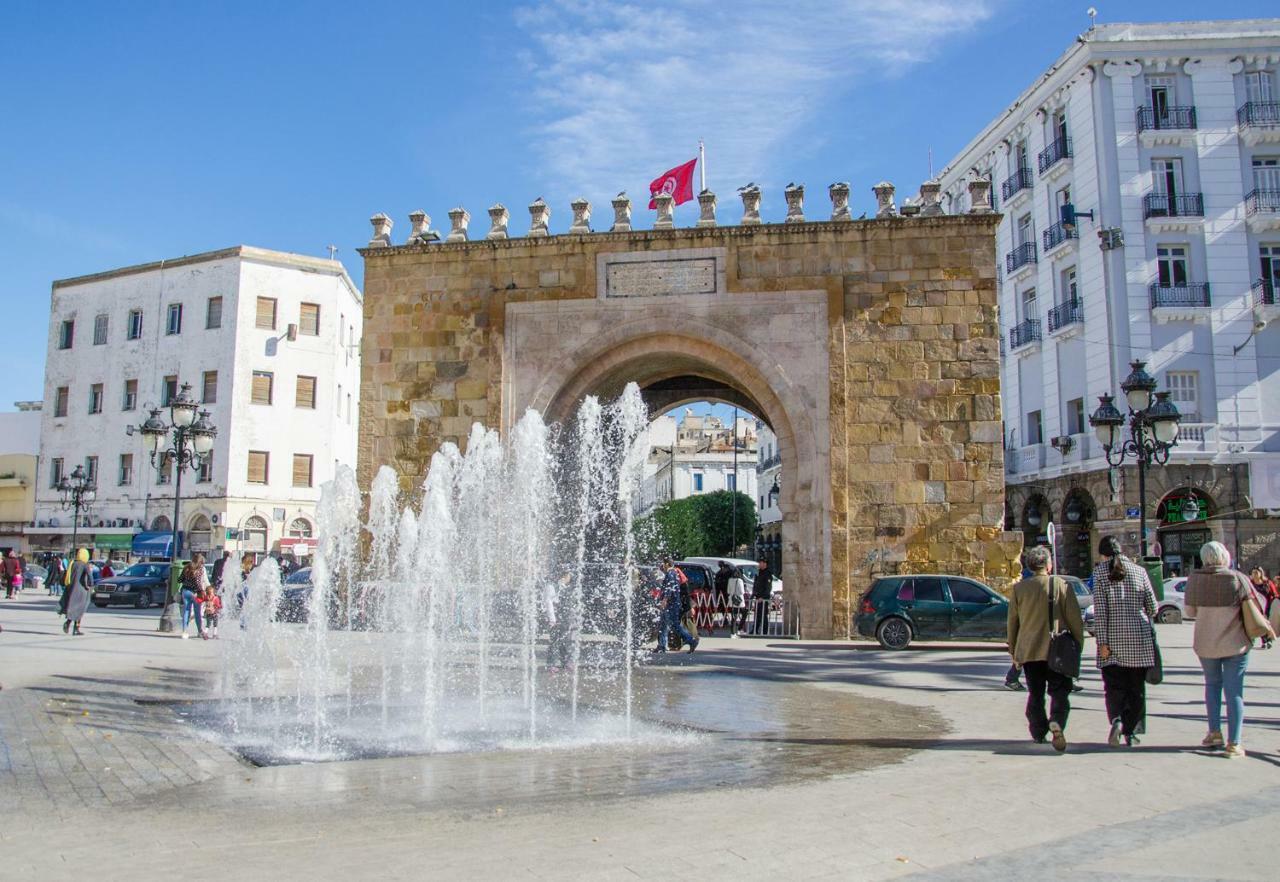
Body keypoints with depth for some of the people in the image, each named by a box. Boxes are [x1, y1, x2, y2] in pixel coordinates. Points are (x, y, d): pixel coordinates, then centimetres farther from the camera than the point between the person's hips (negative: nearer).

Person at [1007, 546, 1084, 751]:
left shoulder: (1019, 588, 0)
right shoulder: (1061, 586, -6)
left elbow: (1012, 621, 6)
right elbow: (1074, 619, -4)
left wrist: (1013, 650, 16)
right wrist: (1078, 645, 8)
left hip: (1029, 650, 2)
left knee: (1035, 694, 14)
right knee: (1060, 692, 4)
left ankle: (1038, 733, 17)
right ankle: (1057, 723, -20)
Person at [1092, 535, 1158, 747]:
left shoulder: (1100, 573, -4)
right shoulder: (1139, 571, 3)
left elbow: (1100, 610, -9)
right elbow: (1152, 606, 4)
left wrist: (1102, 641, -8)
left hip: (1113, 638, -2)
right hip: (1140, 639, 2)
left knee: (1114, 685, 4)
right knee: (1136, 686, 11)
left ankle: (1116, 719, -20)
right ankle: (1130, 731, 13)